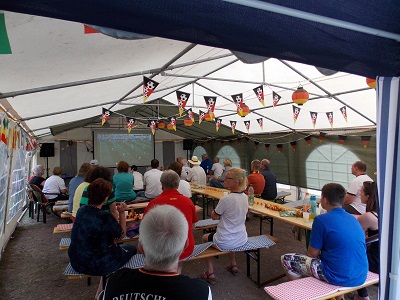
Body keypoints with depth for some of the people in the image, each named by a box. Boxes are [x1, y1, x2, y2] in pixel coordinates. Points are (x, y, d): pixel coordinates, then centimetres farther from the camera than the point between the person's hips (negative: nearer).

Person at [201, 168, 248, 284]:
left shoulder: (226, 199, -27)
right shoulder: (244, 197, -4)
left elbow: (214, 216, -11)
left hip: (226, 242, -6)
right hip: (242, 239, 7)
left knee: (205, 238, 23)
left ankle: (210, 272, 20)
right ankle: (233, 265, 39)